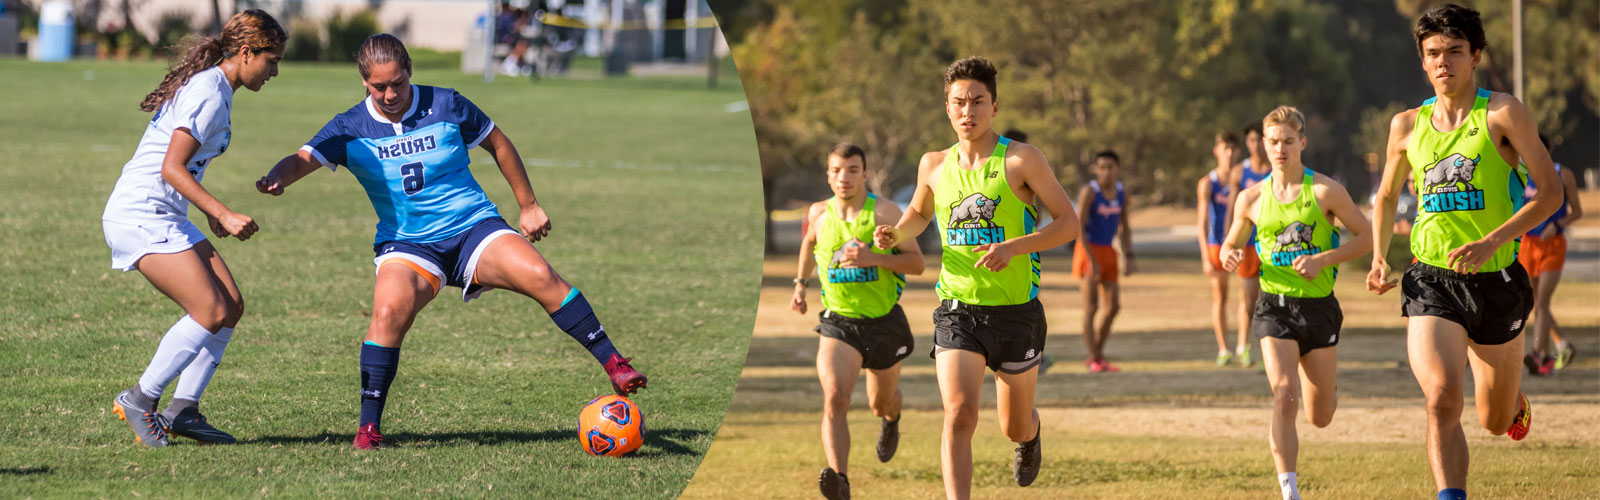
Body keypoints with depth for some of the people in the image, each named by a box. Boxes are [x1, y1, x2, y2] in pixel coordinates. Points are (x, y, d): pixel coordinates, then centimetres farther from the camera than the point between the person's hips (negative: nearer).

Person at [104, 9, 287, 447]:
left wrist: (211, 212, 28)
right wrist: (224, 215, -23)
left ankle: (182, 410, 6)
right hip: (140, 215, -10)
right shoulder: (208, 94, -16)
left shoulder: (215, 89, 16)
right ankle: (139, 400, -6)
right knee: (212, 313, -17)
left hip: (167, 216, 10)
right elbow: (171, 168, -22)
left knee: (231, 306, 4)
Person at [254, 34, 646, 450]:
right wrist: (277, 178, -41)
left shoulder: (445, 106, -3)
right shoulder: (350, 129, -3)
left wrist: (528, 206, 13)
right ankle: (369, 425, -20)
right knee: (389, 309, -31)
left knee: (540, 276, -24)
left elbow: (498, 145, 11)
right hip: (406, 242, 0)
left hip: (473, 226, 0)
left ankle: (613, 364, -13)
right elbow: (304, 159, -17)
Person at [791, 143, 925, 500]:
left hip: (884, 322, 0)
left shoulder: (885, 213, -10)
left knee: (881, 403, 20)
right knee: (834, 398, -24)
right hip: (838, 323, 0)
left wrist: (875, 258, -26)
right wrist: (801, 284, 18)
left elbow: (917, 263, -11)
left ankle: (891, 419, 60)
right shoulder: (819, 214, 1)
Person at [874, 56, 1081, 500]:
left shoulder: (1021, 160, -8)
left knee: (1014, 428, 15)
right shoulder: (934, 166, 4)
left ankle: (1030, 435, 53)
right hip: (958, 309, 1)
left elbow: (1069, 222, -8)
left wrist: (1013, 247, -23)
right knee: (960, 414, -20)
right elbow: (919, 213, 25)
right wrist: (895, 235, 1)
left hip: (1017, 312, -1)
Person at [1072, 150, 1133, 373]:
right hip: (1088, 251, -7)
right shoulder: (1089, 192, -14)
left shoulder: (1121, 193, 5)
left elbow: (1124, 228, 15)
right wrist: (1092, 261, -19)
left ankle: (1097, 354, 19)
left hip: (1107, 253, 7)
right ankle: (1094, 359, -8)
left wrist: (1129, 258, 6)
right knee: (1091, 306, -10)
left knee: (1114, 306, 7)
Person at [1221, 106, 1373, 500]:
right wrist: (1230, 258, -8)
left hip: (1318, 306, 0)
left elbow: (1367, 236, -2)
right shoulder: (1252, 199, 3)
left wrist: (1324, 259, -15)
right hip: (1275, 306, 0)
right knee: (1284, 396, -20)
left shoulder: (1324, 191, -5)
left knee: (1320, 418, 9)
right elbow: (1232, 244, 17)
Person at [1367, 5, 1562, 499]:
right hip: (1431, 281, 1)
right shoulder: (1407, 125, 5)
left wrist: (1490, 242, -22)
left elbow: (1550, 192, -11)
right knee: (1442, 400, -25)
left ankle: (1515, 398, 52)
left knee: (1497, 421, 15)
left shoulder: (1502, 112, -7)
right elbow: (1386, 196, 23)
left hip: (1496, 279, -1)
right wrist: (1378, 258, 9)